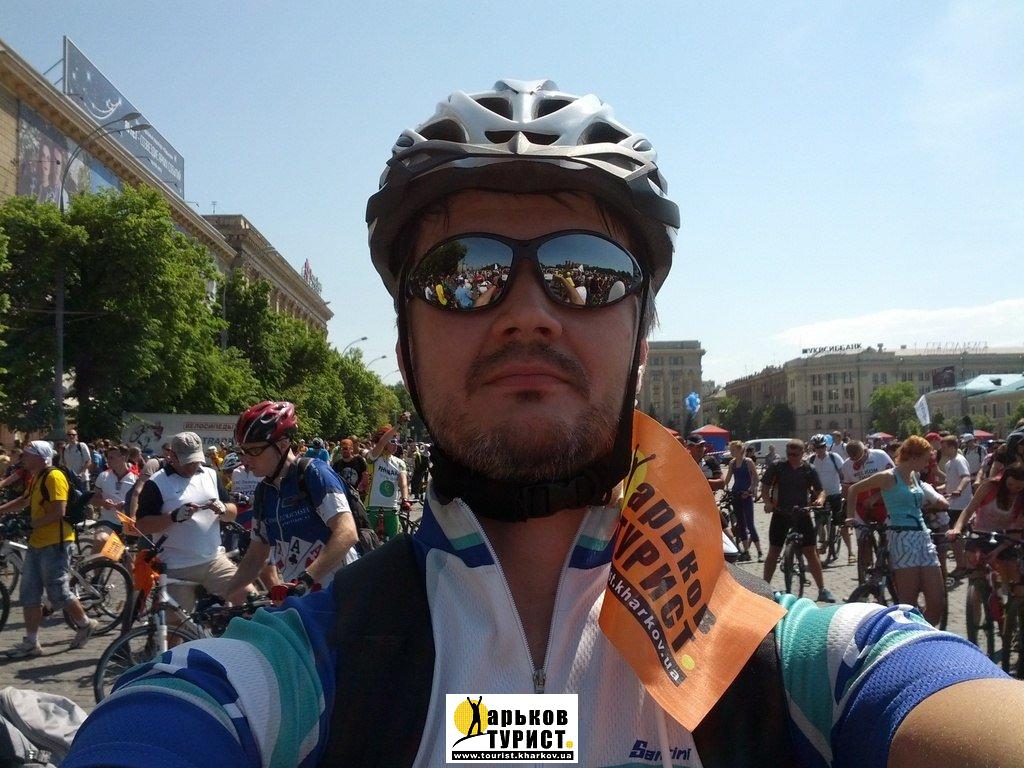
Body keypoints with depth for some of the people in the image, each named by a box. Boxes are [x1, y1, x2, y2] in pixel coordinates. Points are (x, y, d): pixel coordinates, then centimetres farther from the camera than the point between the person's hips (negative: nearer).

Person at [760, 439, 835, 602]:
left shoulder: (809, 470, -1)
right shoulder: (777, 467, -3)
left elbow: (820, 490, 1)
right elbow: (765, 487, 0)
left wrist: (820, 499, -22)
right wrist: (768, 502, -17)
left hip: (802, 514, 0)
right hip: (780, 514, 0)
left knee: (811, 552, -1)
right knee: (773, 551, 3)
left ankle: (822, 590, 7)